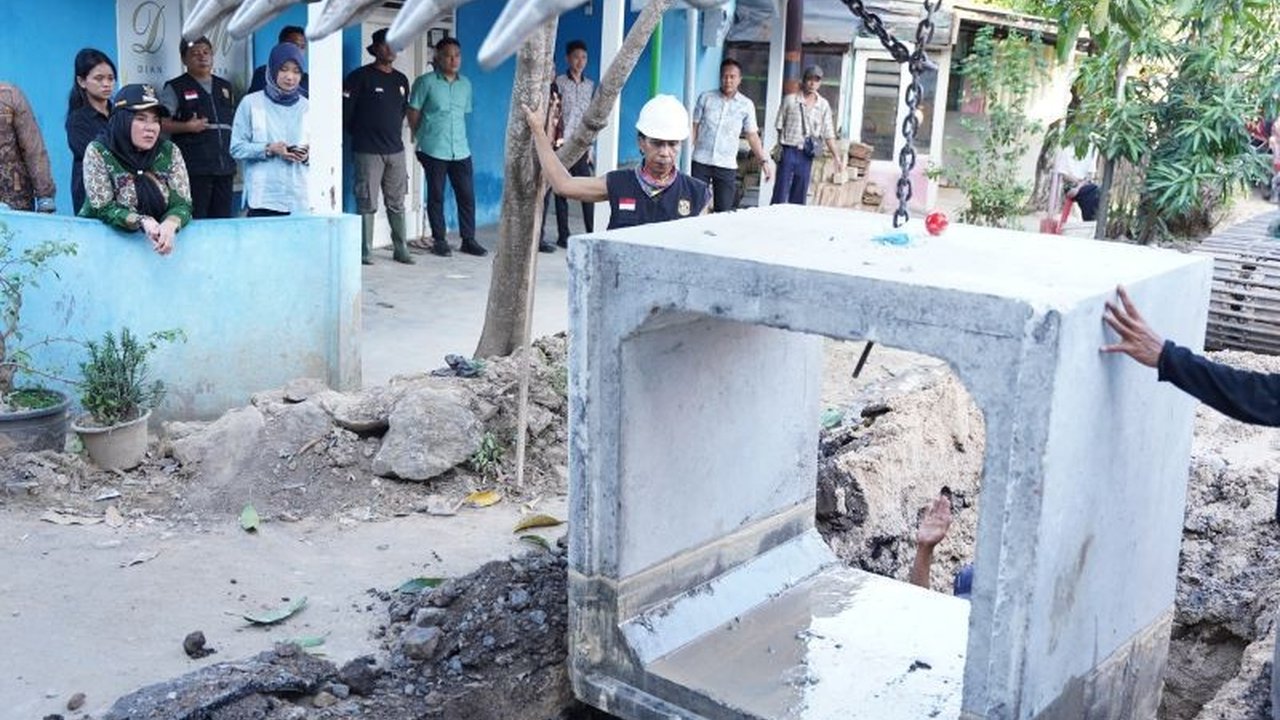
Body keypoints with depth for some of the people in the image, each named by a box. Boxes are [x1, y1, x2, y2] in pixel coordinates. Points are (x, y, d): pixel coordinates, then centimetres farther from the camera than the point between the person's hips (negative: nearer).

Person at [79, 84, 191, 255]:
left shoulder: (170, 152, -1)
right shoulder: (98, 152, -8)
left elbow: (182, 204, -5)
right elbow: (103, 209, -12)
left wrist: (169, 225, -27)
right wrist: (143, 222, -28)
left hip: (156, 242, 3)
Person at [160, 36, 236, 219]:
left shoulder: (224, 87, 19)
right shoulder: (175, 88, 3)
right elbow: (160, 123, -3)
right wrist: (187, 126, -17)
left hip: (225, 167, 5)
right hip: (195, 168, -5)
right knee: (195, 220, -8)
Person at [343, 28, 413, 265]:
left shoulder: (401, 80, 13)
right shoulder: (360, 76, -5)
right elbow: (345, 110, -6)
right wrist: (359, 134, 3)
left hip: (395, 150, 5)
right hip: (368, 151, -5)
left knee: (397, 203, 8)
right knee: (367, 204, -2)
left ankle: (401, 250, 14)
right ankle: (364, 252, 4)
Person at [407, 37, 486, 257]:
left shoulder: (465, 84, 11)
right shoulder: (425, 82, -4)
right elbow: (413, 113, 0)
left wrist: (459, 137, 14)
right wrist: (423, 138, 5)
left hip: (461, 150, 4)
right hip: (433, 151, -4)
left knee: (467, 195, 4)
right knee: (436, 196, 4)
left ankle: (468, 239, 14)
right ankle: (439, 241, 13)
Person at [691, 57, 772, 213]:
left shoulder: (746, 105, 4)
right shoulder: (706, 98, 4)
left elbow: (752, 135, 6)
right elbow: (694, 127, 6)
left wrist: (764, 160, -4)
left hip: (727, 166, 0)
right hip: (701, 162, 0)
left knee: (724, 211, 0)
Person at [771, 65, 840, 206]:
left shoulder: (823, 105, 6)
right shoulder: (790, 100, 0)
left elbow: (829, 135, 7)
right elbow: (780, 126, 2)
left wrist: (837, 157, 0)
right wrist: (779, 149, -5)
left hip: (806, 155, 3)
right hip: (789, 151, -3)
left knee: (799, 198, 8)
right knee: (780, 195, -4)